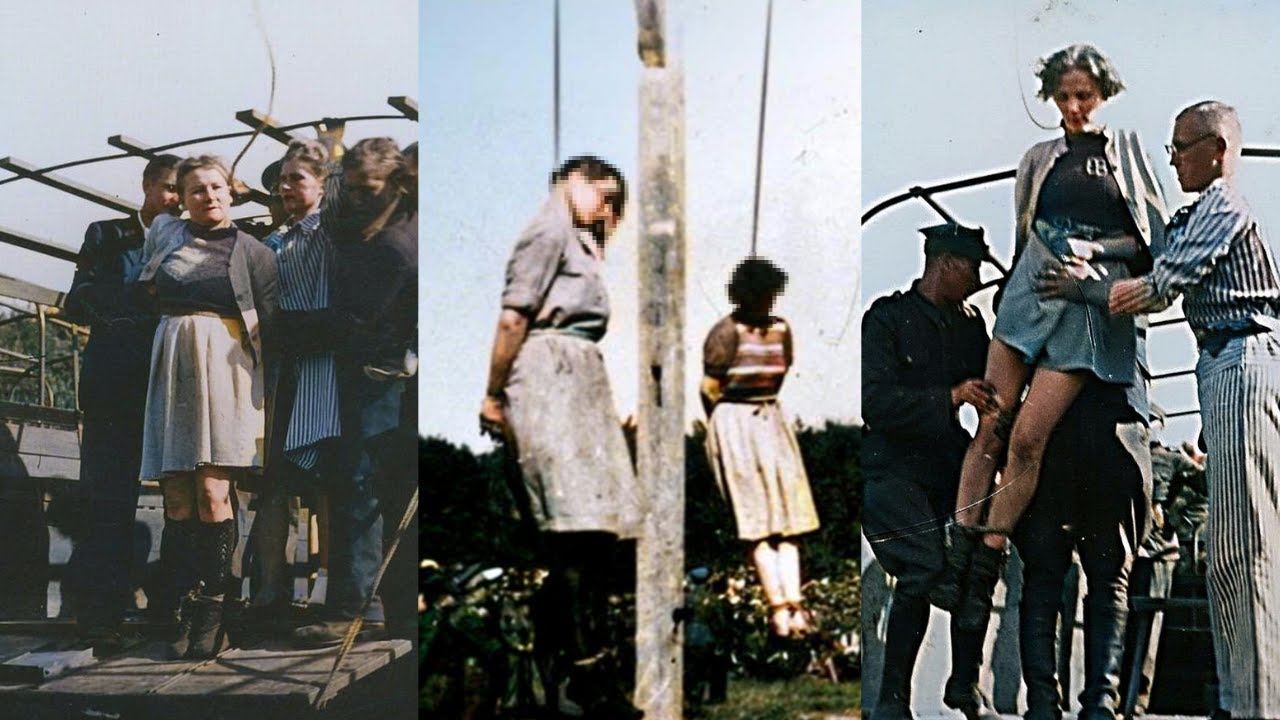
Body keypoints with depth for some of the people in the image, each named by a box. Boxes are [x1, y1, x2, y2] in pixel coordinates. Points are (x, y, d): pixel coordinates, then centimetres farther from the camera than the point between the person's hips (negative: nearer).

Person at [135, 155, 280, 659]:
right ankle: (188, 605, -2)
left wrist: (266, 389, -2)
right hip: (172, 367, 3)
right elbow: (149, 291, 34)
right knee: (176, 498, -4)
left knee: (212, 492, -14)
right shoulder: (164, 232, 17)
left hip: (226, 367, -3)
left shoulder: (252, 252, 8)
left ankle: (213, 610, -10)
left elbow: (269, 325, 4)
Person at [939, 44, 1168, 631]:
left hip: (1094, 307, -3)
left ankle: (984, 573, -6)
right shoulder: (1039, 159, 16)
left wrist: (1095, 252, -5)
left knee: (1028, 440, -11)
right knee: (990, 429, -6)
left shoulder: (1128, 149, 10)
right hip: (1030, 292, 3)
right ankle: (958, 557, -4)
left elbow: (1155, 234, 8)